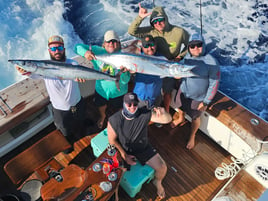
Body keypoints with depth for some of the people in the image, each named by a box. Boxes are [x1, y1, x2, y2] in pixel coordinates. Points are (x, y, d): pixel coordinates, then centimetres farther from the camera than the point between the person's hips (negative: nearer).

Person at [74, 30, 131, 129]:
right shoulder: (98, 51, -18)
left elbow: (125, 81, -27)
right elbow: (77, 47, -17)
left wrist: (124, 72, -50)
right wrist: (85, 52, -40)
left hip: (118, 92, -2)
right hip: (101, 90, 2)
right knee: (101, 106, 31)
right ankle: (103, 116, 68)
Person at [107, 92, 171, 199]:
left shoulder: (145, 114, -23)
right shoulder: (114, 120, -25)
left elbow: (168, 120, -24)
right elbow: (112, 140, -11)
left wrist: (163, 113, -48)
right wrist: (124, 155, -12)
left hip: (143, 148, 2)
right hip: (123, 150, -1)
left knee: (162, 168, -4)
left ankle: (158, 182, 33)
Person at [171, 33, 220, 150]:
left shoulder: (211, 63, -27)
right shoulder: (187, 57, -11)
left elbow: (214, 84, -20)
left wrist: (206, 102, -18)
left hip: (198, 98, -5)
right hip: (183, 92, 5)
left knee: (195, 118, 16)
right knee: (181, 107, 30)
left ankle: (192, 137, 44)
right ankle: (181, 119, 65)